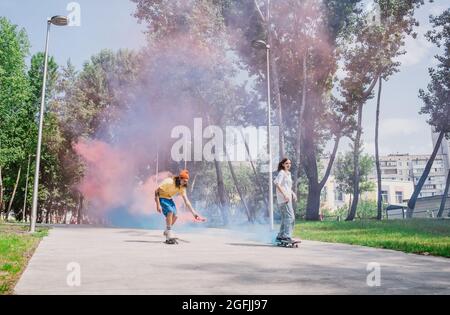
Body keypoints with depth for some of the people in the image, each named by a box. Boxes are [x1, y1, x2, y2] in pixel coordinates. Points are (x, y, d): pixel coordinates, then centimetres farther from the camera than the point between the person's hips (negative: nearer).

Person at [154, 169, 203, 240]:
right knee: (170, 211, -27)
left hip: (169, 198, 7)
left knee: (175, 216, -2)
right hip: (161, 197, -7)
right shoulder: (169, 182, -29)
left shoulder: (182, 187, -9)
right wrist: (158, 205, -30)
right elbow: (156, 191, -25)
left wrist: (194, 214, -13)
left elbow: (186, 202, -7)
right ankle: (169, 232, -18)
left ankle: (167, 232, 21)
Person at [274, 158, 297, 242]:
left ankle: (280, 236, 20)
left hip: (288, 198, 10)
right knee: (290, 217, -16)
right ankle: (287, 236, -18)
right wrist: (284, 195, -27)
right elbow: (277, 183, -22)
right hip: (284, 198, -10)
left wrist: (293, 194, 17)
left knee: (285, 218, 13)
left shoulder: (288, 173, 21)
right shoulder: (281, 173, -8)